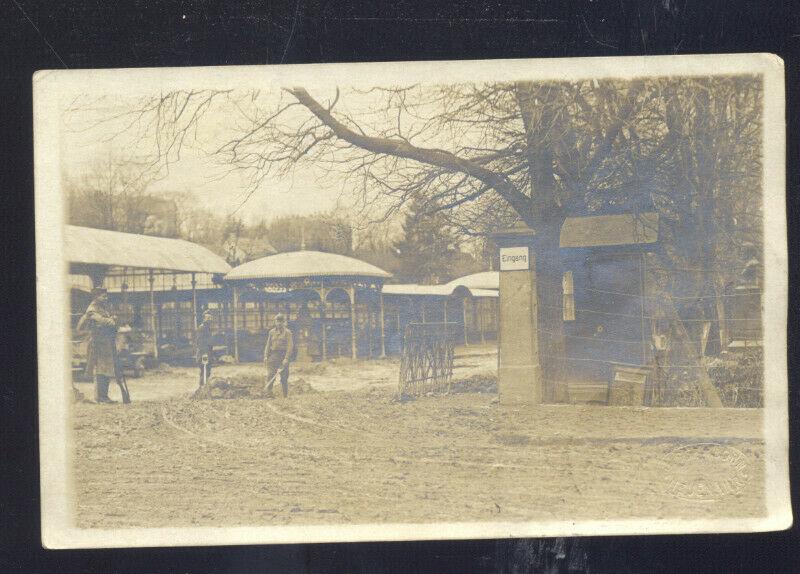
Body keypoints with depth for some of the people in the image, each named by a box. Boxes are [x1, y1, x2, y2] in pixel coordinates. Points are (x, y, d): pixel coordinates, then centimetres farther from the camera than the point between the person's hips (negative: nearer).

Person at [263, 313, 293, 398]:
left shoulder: (287, 332, 0)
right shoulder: (272, 332, 13)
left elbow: (290, 346, -7)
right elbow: (268, 345, 15)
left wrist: (286, 358, -16)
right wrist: (266, 356, 3)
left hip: (283, 357, -3)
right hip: (273, 356, 3)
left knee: (284, 377, 1)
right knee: (270, 375, -9)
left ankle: (285, 396, 7)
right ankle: (268, 393, -9)